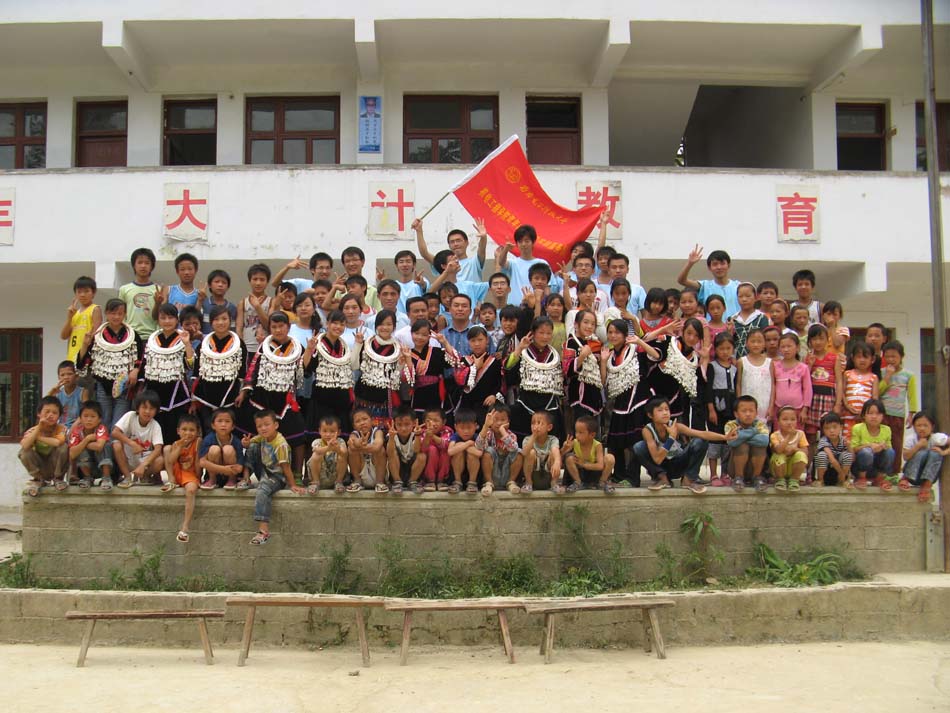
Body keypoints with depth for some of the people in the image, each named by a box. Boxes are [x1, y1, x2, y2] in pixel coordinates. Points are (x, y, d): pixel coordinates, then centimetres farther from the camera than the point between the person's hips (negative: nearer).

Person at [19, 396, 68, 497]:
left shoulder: (61, 428, -16)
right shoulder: (32, 431, -11)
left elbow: (58, 442, -39)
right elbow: (25, 446, -32)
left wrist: (39, 437, -25)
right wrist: (39, 428, -31)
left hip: (56, 467, -1)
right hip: (40, 468, 1)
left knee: (63, 447, -28)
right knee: (24, 452, -24)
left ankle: (58, 478, -5)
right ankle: (38, 479, -1)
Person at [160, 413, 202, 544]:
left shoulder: (197, 443, -5)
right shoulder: (176, 444, 3)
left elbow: (197, 463, -6)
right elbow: (170, 461, -13)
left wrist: (197, 477, -13)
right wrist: (180, 446, -16)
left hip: (190, 475, -3)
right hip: (177, 473, 3)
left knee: (191, 489, -38)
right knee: (167, 448, -12)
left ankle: (185, 527, -37)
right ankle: (171, 481, -8)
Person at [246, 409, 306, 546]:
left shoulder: (281, 444, -24)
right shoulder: (262, 437, -1)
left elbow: (286, 467, -23)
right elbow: (249, 442, 11)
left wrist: (293, 485, -22)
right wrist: (246, 443, -14)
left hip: (276, 477, -8)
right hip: (264, 471, 8)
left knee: (262, 491, -37)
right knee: (252, 447, -2)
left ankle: (264, 530, -38)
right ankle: (246, 478, 2)